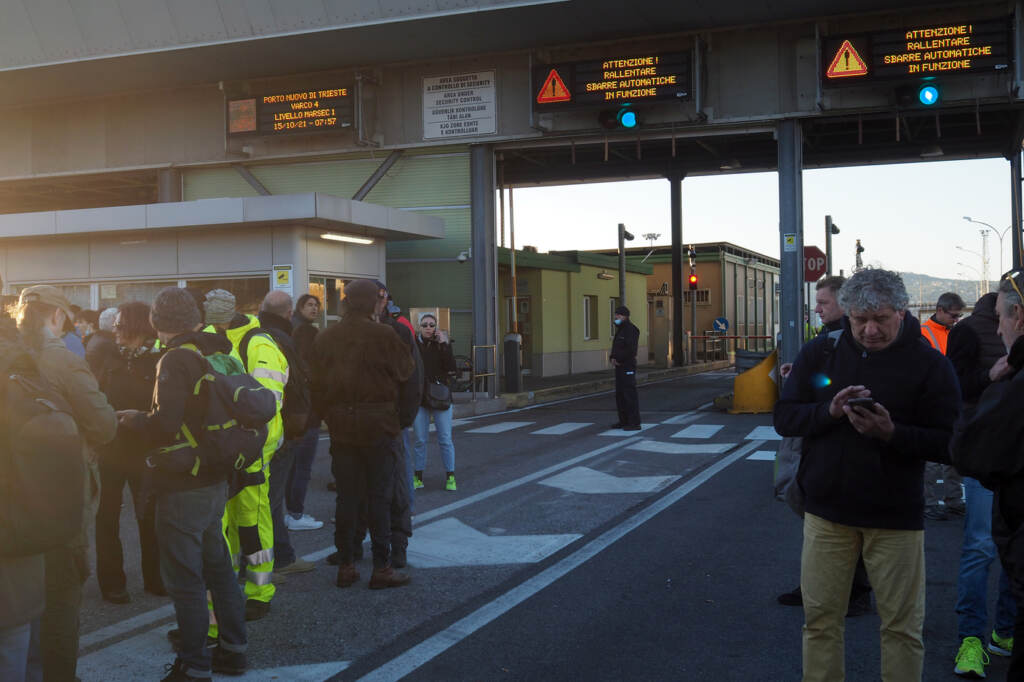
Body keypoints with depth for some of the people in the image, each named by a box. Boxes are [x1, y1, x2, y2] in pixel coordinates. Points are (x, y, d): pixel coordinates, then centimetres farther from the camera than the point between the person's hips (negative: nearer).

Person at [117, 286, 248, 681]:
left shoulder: (176, 360, -17)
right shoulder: (217, 353, 7)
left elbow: (165, 424, -26)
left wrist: (134, 419, -6)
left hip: (183, 486, -8)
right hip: (216, 480, 8)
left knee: (184, 578, 1)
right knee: (218, 566, 18)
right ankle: (233, 649, 28)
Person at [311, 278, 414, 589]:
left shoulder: (324, 338, 2)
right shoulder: (384, 335, -11)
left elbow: (316, 385, 6)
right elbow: (405, 371, -3)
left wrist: (327, 416, 15)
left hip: (341, 427, 4)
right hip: (378, 425, -4)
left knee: (346, 496, 11)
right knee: (379, 497, 3)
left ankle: (345, 565, 15)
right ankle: (381, 567, 6)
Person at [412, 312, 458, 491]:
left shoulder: (442, 344, 2)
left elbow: (451, 368, -12)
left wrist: (444, 345, -15)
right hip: (419, 398, 1)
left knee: (445, 439, 1)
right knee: (419, 440, 5)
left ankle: (450, 476, 11)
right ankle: (418, 477, 15)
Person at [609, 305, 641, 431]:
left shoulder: (630, 329, -13)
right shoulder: (620, 330, 17)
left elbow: (631, 349, -23)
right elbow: (615, 347, 23)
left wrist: (619, 359, -14)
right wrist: (613, 358, 3)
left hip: (628, 367, -10)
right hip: (620, 367, 10)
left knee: (630, 394, -7)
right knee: (620, 395, 12)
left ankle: (634, 423, -4)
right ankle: (624, 421, 19)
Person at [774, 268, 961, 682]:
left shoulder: (929, 364, -5)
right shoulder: (819, 353, 2)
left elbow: (949, 444, -9)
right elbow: (784, 418, 1)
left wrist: (892, 433, -25)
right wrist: (828, 411, -18)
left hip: (896, 515, -2)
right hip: (827, 508, 2)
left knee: (902, 625, 7)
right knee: (820, 617, 9)